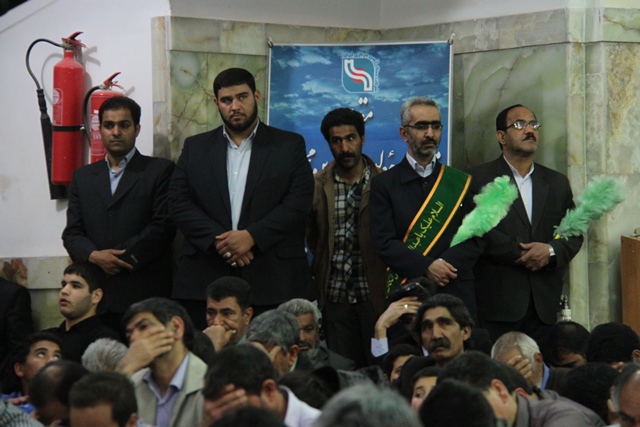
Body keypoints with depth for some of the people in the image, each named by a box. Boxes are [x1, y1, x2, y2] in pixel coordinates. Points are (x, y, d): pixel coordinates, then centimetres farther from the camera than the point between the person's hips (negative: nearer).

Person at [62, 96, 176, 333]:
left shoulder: (160, 170, 8)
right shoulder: (83, 176, 20)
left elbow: (163, 226, -3)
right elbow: (72, 233, 14)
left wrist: (117, 258, -8)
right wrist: (94, 256, -8)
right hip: (96, 296, 3)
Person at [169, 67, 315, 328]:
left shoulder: (289, 146, 10)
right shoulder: (195, 148, 16)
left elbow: (299, 202, -1)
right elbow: (179, 203, 5)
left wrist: (251, 236, -12)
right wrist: (218, 240, -10)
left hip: (273, 280, -1)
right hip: (205, 279, 2)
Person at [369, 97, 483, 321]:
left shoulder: (461, 183, 13)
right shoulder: (384, 184, 6)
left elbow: (476, 239, 6)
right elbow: (384, 242, -3)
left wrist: (443, 265, -11)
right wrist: (426, 267, -16)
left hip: (455, 295, 2)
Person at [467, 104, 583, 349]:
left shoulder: (557, 182, 18)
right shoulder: (478, 178, 3)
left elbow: (575, 235, 13)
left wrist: (551, 251, -7)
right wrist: (520, 253, -12)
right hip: (496, 302, -4)